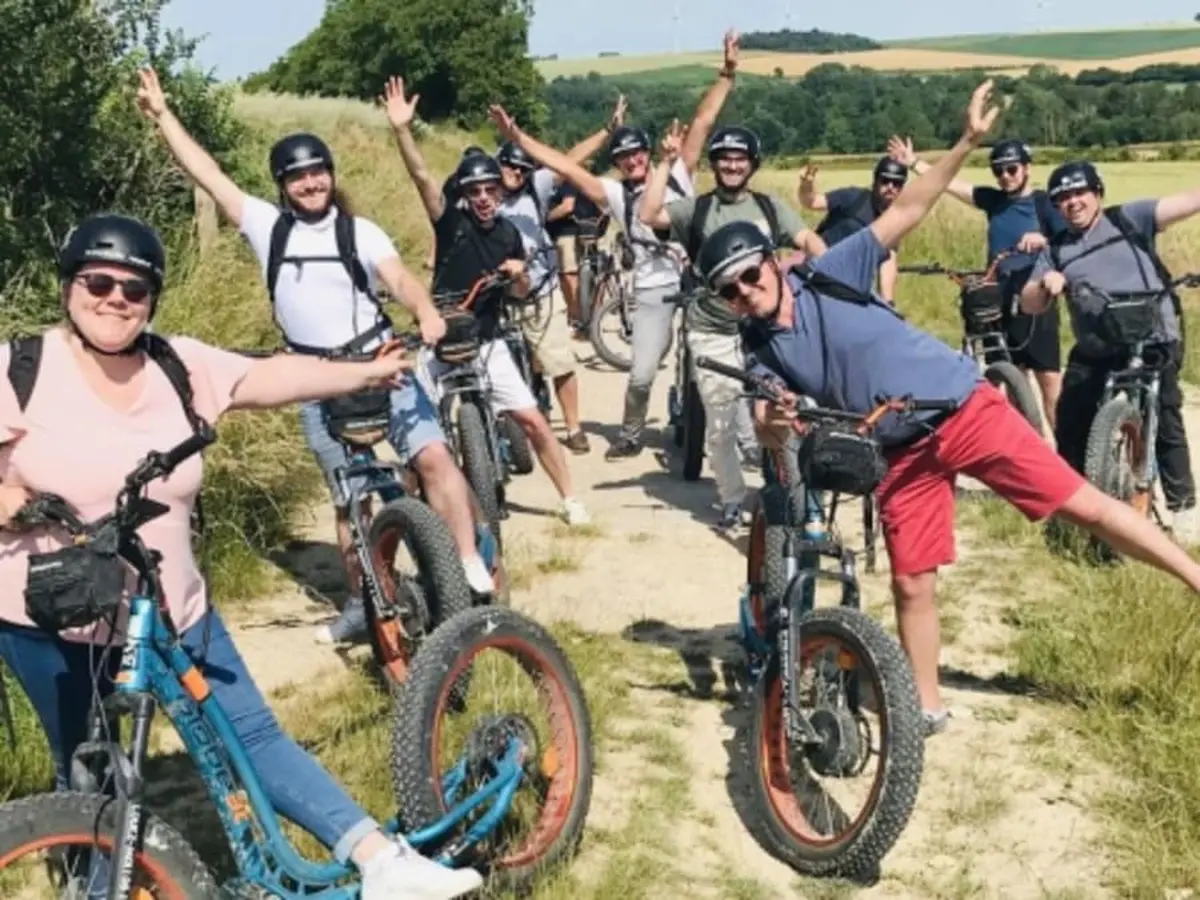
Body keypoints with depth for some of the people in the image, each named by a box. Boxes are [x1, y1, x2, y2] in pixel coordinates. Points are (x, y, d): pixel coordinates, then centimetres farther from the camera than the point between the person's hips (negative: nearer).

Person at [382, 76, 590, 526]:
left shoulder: (509, 233, 2)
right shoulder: (451, 222, -9)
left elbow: (520, 294, 14)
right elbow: (422, 177, -25)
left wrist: (520, 274, -9)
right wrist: (402, 129, -39)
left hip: (487, 344, 2)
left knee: (533, 420, 0)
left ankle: (570, 499, 12)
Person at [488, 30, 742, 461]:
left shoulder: (677, 177, 5)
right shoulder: (616, 195, 5)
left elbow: (702, 123, 1)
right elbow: (565, 166, -1)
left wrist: (727, 73, -4)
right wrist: (516, 137, -7)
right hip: (653, 291, 0)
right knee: (642, 374, -1)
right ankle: (630, 436, 21)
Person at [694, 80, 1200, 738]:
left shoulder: (830, 275, -8)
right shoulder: (761, 352, -1)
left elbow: (906, 212, -12)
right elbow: (769, 431, -12)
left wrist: (967, 142, -21)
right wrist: (773, 418, -37)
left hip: (965, 409, -3)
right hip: (902, 453, 3)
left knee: (1083, 504, -3)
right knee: (911, 584, 2)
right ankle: (927, 707, 19)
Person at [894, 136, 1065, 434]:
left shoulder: (1044, 203, -5)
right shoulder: (994, 200, 7)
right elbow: (950, 183, 8)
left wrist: (1043, 240, -28)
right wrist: (914, 162, 5)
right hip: (1000, 303, 5)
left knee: (1050, 379, -7)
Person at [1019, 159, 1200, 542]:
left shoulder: (1129, 219, 3)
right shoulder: (1056, 250, 11)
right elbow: (1029, 305, 6)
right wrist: (1045, 283, -15)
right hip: (1094, 353, 4)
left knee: (1166, 426, -3)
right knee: (1070, 427, 4)